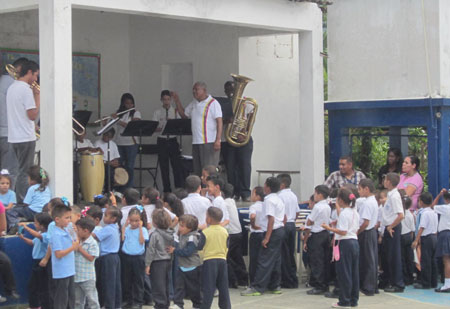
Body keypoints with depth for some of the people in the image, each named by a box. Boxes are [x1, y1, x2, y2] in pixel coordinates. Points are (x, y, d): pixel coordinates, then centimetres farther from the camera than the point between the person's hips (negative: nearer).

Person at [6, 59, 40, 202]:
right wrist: (37, 96, -8)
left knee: (22, 170, 16)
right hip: (25, 137, -9)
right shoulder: (26, 89, -15)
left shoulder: (12, 87, 14)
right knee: (24, 173, -5)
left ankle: (19, 201, 18)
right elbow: (33, 115, -18)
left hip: (14, 137, 9)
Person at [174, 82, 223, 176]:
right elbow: (184, 115, 25)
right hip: (196, 142, 8)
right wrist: (177, 101, 15)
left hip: (209, 143, -8)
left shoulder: (213, 103, -7)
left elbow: (219, 122, -13)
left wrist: (218, 140, -21)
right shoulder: (193, 104, 16)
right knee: (197, 171, 9)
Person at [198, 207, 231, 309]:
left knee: (208, 287, -2)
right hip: (222, 260, 4)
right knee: (223, 287, 12)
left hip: (209, 261, -4)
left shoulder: (205, 232, -11)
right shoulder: (224, 231, 2)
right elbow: (227, 247, 8)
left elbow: (199, 247, -7)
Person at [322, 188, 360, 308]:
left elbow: (343, 231, -19)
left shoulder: (344, 213, -14)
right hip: (355, 242, 8)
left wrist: (329, 228, -17)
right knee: (354, 273, 11)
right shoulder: (355, 212, 12)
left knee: (344, 273, -2)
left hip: (345, 243, -8)